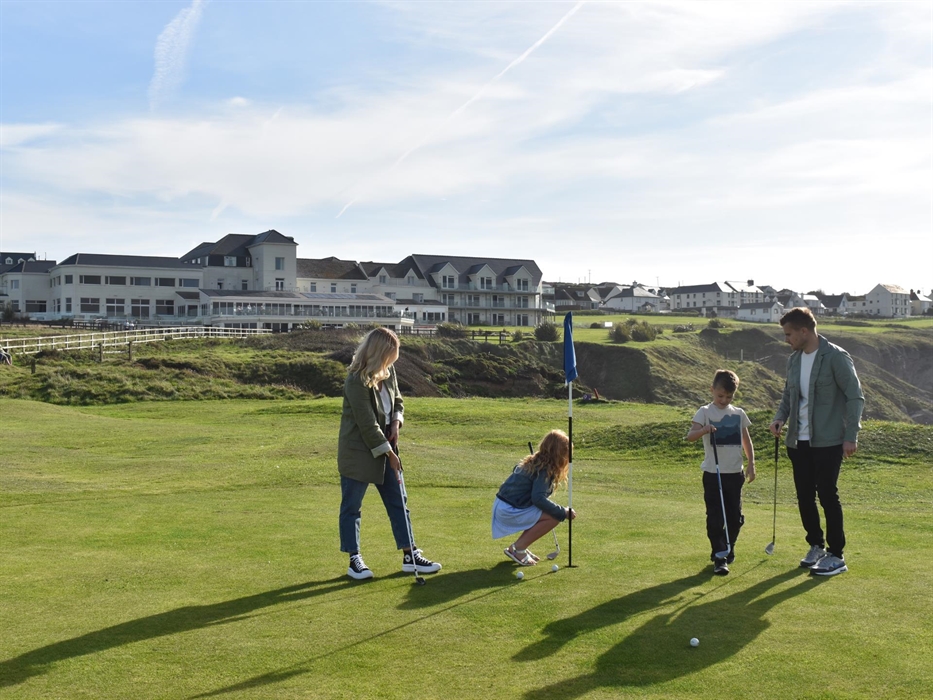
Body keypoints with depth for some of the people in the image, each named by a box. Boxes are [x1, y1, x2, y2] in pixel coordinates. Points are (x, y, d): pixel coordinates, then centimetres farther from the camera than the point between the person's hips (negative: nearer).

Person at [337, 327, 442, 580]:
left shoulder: (388, 372, 2)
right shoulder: (357, 381, -22)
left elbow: (397, 401, 17)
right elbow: (367, 424, -21)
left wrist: (396, 422, -3)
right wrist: (389, 453, -17)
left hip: (384, 447, 8)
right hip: (358, 452, -8)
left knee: (398, 503, 9)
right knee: (351, 507, 5)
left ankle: (410, 556, 16)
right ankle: (354, 560, 16)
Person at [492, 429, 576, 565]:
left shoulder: (534, 461, 11)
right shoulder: (545, 469, -15)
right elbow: (538, 498, -25)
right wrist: (564, 512, -18)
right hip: (509, 511, -9)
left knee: (556, 512, 17)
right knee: (554, 517, -13)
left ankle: (519, 547, 16)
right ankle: (517, 549, -6)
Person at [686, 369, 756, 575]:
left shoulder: (738, 413, 7)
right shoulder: (705, 412, -6)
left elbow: (746, 440, 15)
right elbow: (690, 435, -18)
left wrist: (751, 464, 9)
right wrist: (705, 430, -37)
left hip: (735, 473, 4)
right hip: (713, 474, -4)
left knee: (735, 517, 11)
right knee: (715, 517, -3)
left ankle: (728, 550, 31)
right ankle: (719, 558, 2)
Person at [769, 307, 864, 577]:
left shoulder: (836, 357, -12)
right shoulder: (793, 359, 9)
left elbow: (855, 397, -11)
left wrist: (851, 435, -15)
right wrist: (780, 418, -1)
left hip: (828, 441, -6)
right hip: (799, 441, 7)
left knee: (827, 495, -3)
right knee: (804, 496, 10)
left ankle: (836, 555, 8)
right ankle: (816, 545, 27)